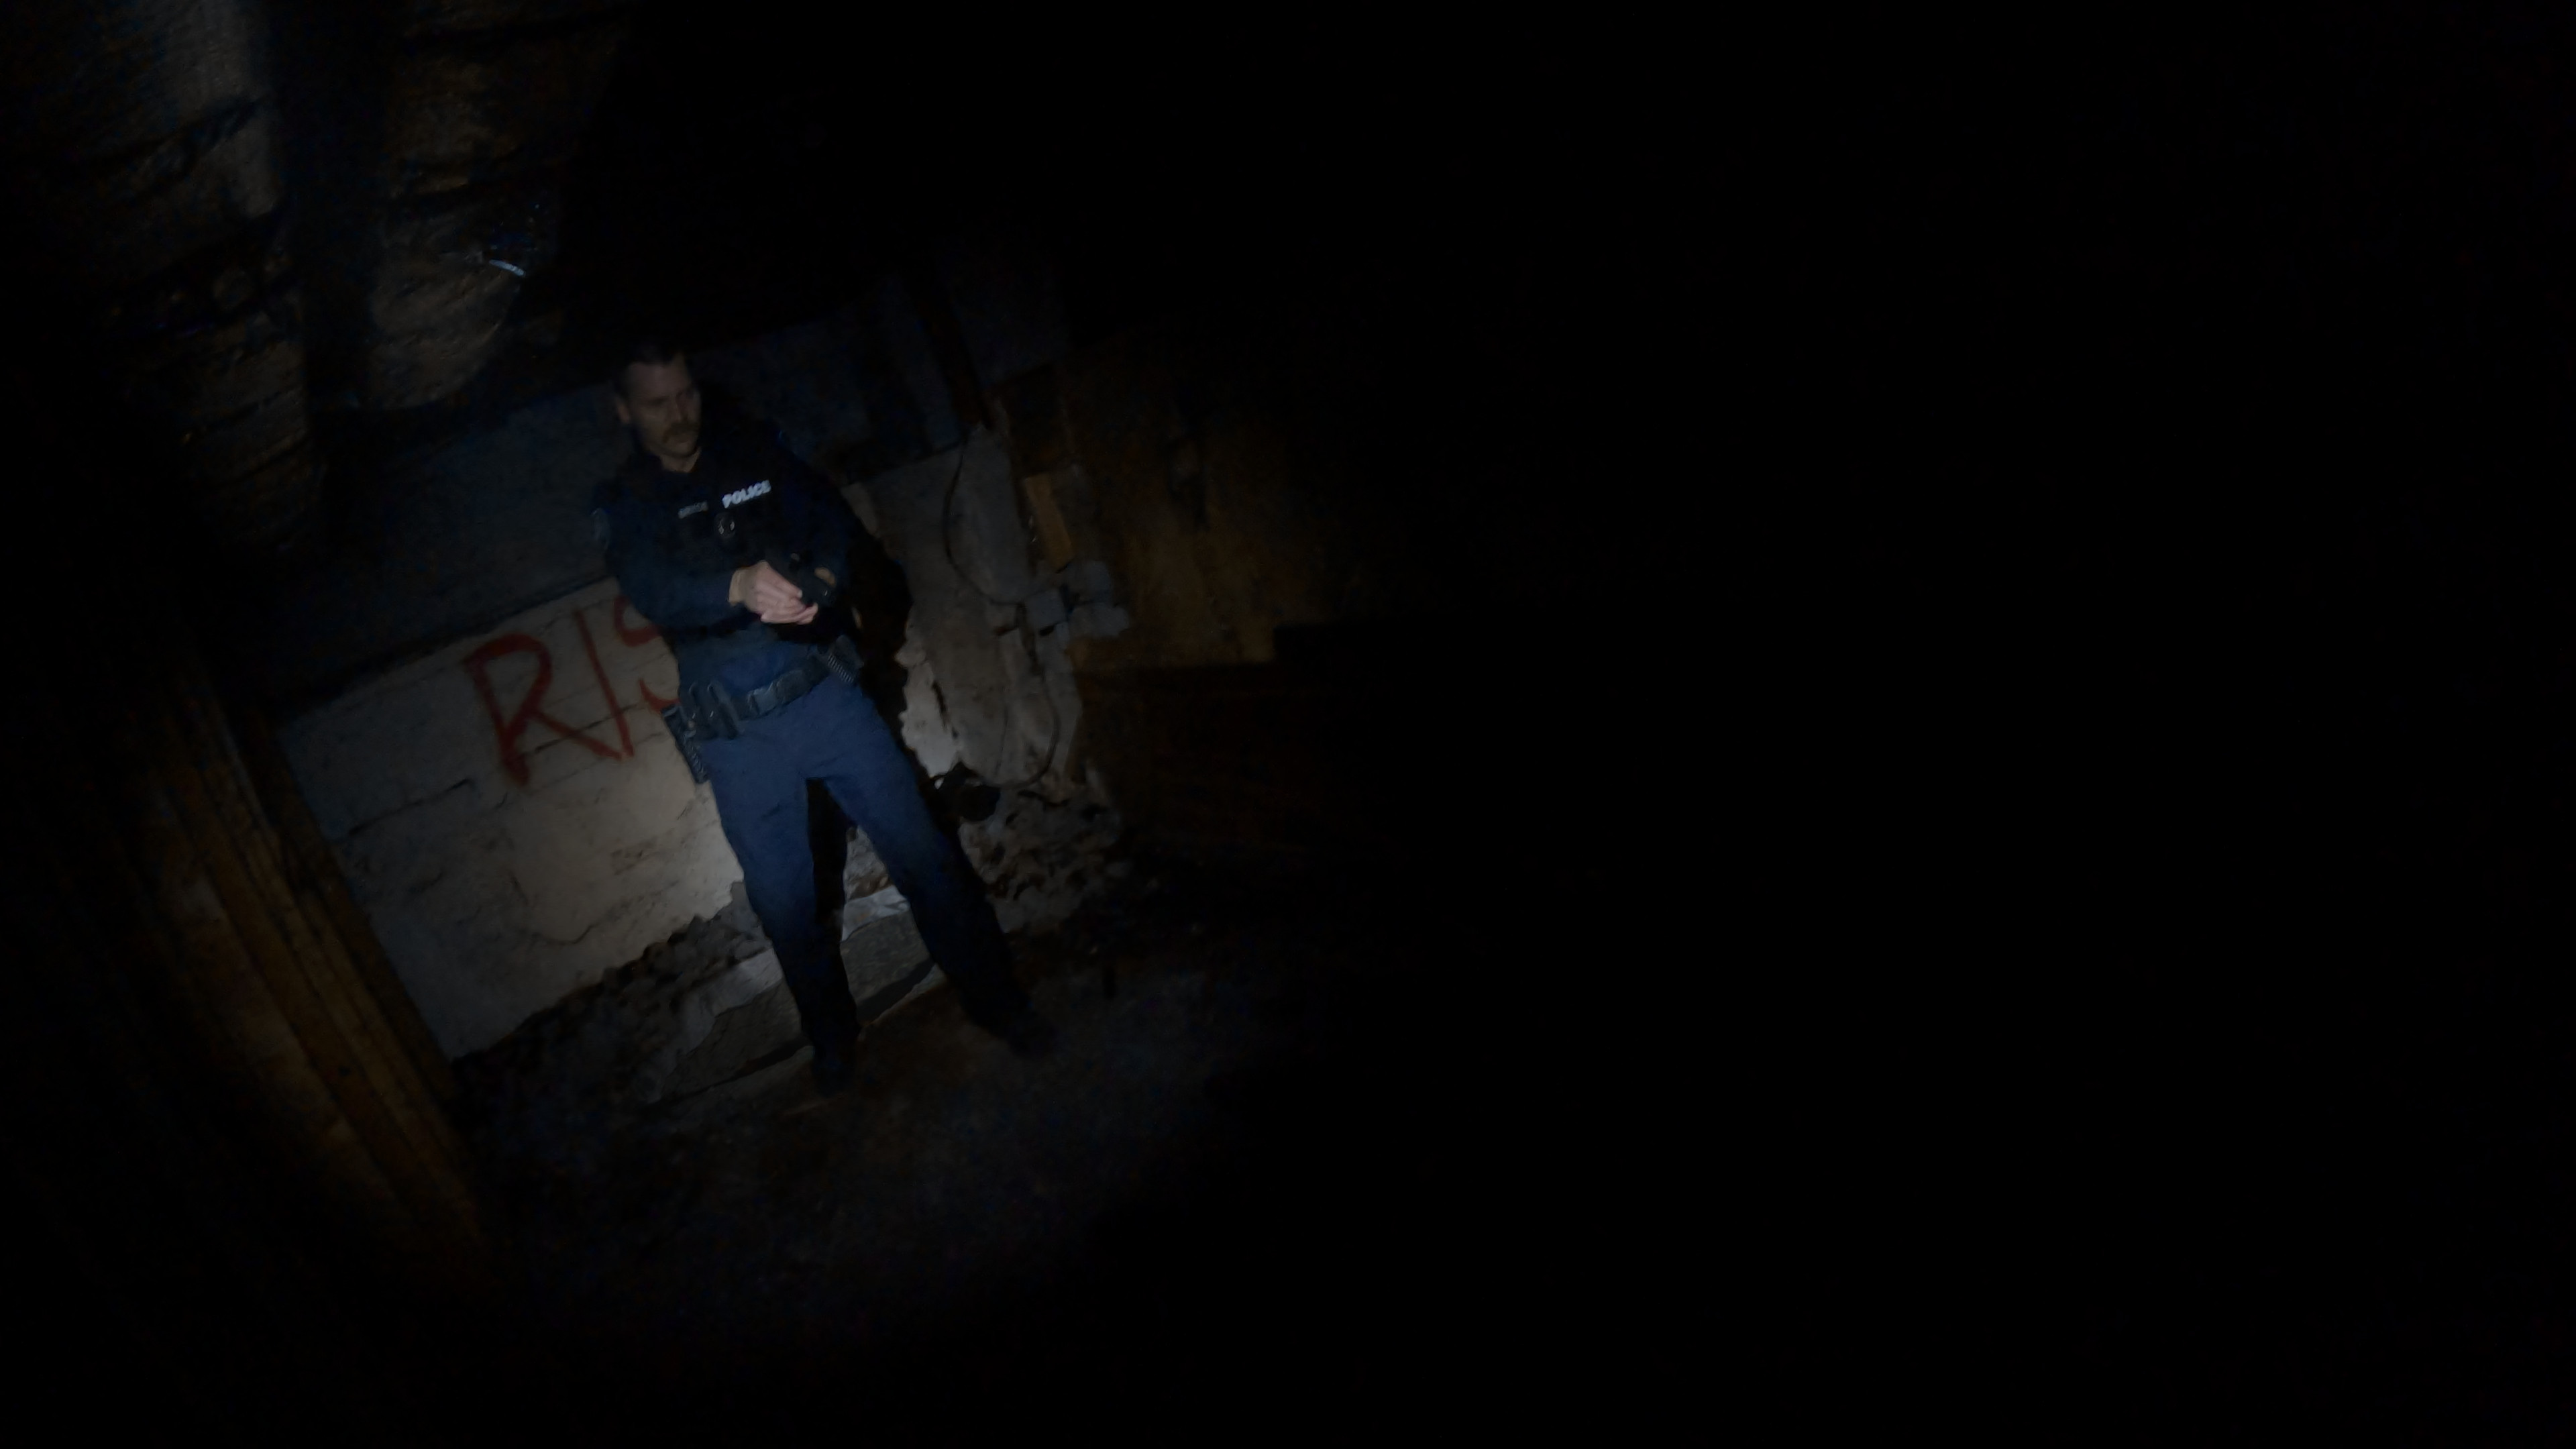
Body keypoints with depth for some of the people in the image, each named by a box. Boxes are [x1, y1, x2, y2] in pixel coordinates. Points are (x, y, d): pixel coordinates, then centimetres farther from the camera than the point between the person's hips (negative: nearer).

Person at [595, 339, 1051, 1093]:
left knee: (920, 848, 1)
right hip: (737, 738, -1)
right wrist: (740, 586, -41)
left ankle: (993, 997, 15)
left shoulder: (754, 455, 7)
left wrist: (821, 578, -27)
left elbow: (832, 517, -3)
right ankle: (833, 1037, 30)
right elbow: (652, 586, -20)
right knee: (785, 903, 8)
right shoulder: (621, 508, 0)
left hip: (824, 691, 1)